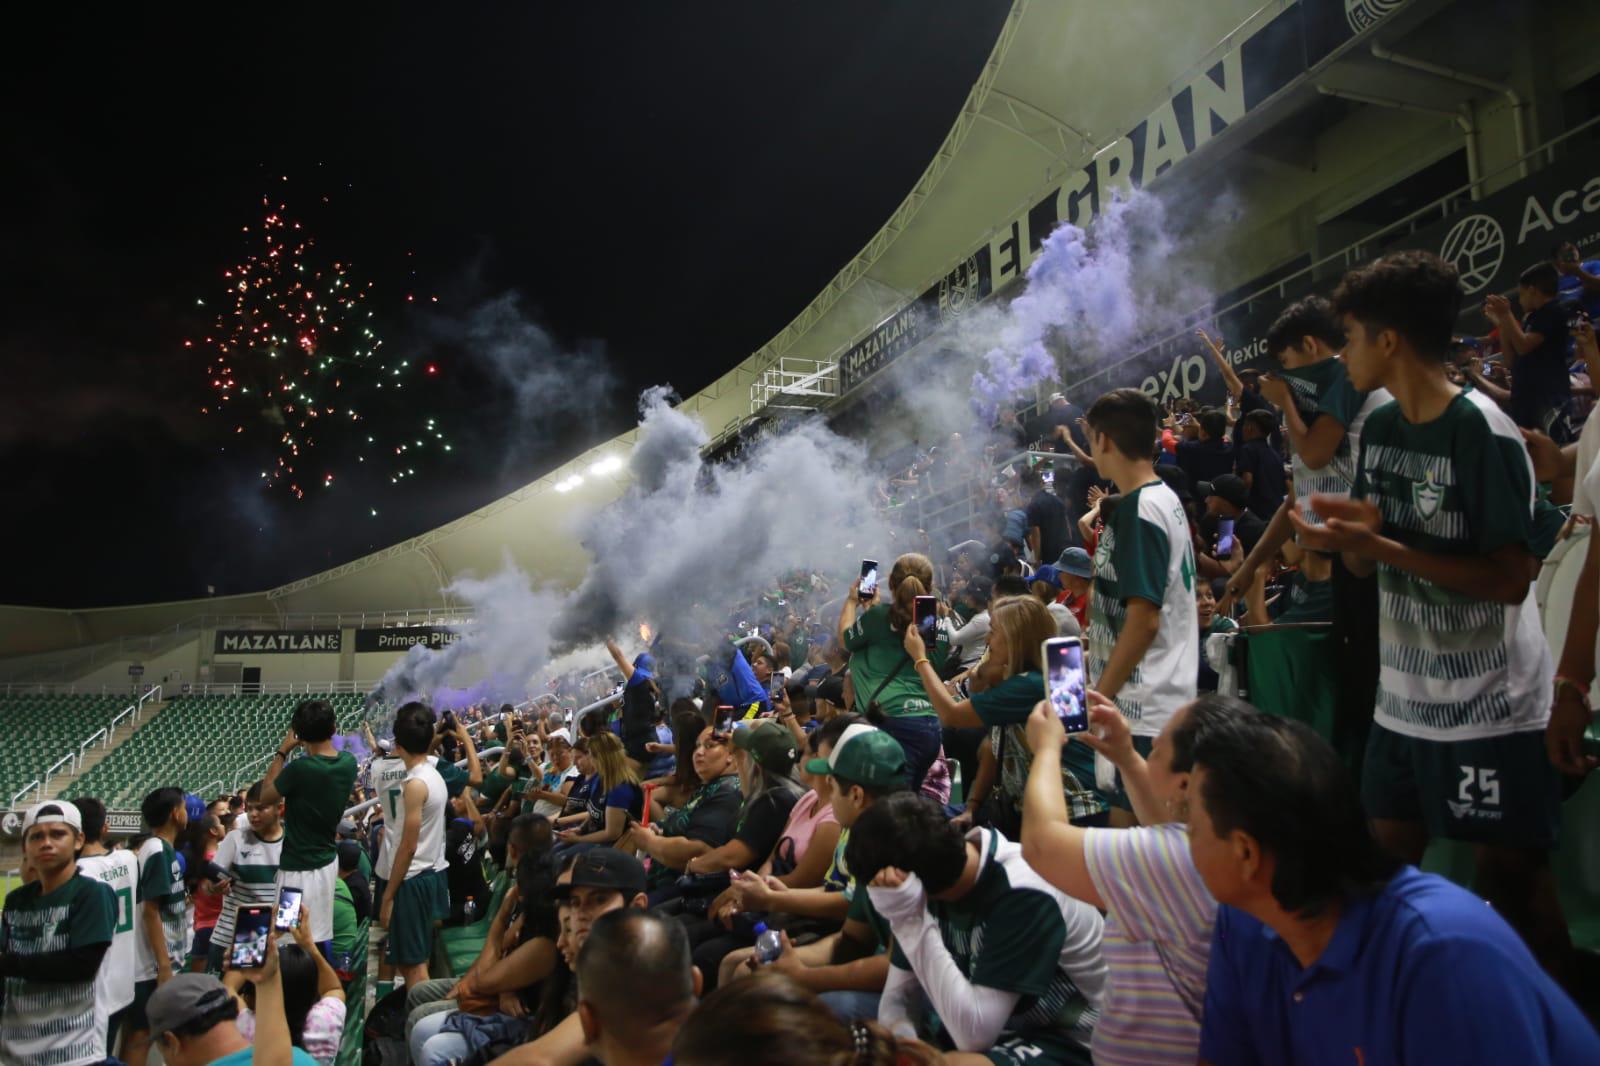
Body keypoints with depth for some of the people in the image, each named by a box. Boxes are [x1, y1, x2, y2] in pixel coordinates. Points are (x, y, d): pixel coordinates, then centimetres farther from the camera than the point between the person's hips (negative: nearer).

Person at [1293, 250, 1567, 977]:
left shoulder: (1483, 434, -17)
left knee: (1513, 878, 6)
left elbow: (1511, 577, -19)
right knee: (1384, 871, 15)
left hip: (1490, 707, -7)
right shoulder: (1379, 429, 5)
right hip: (1403, 699, 7)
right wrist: (1344, 538, -14)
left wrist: (1385, 546, -25)